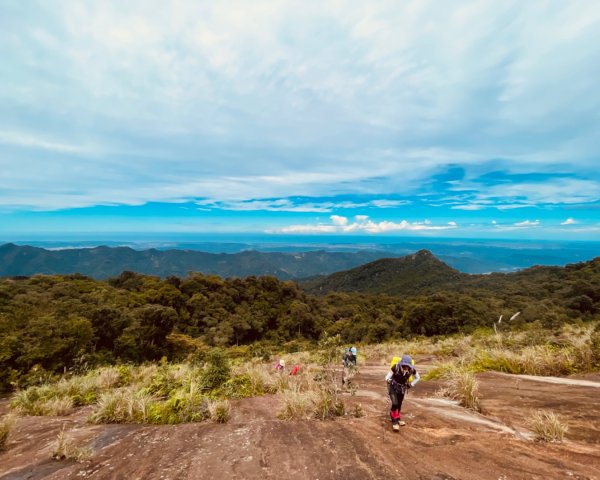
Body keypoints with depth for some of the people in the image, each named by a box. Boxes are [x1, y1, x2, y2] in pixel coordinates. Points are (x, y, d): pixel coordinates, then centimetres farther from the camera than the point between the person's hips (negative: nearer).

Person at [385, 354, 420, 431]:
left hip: (402, 387, 3)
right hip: (393, 387, -3)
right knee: (395, 404, -17)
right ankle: (395, 421, 1)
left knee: (399, 404, 16)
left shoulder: (412, 369, -25)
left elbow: (418, 377, -3)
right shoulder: (396, 367, -34)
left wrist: (412, 384, -10)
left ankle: (397, 418, 40)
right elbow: (387, 376, -25)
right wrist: (388, 380, -43)